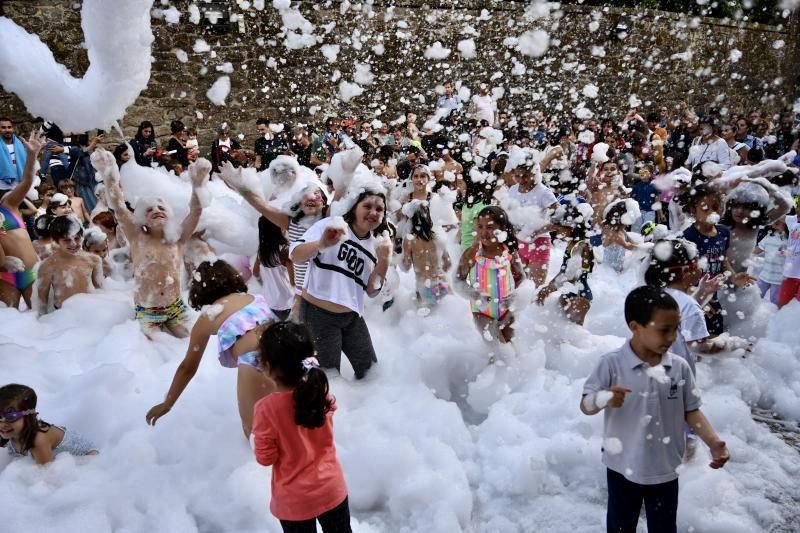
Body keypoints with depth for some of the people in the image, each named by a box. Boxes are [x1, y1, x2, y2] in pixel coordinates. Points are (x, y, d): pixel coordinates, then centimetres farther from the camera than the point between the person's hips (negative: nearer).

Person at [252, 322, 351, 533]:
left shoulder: (267, 409, -27)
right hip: (332, 488, 3)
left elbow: (266, 458, -17)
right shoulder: (321, 390, -16)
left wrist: (255, 437, 2)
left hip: (294, 500, -3)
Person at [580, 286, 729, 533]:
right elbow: (585, 406, -17)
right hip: (623, 467, -2)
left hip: (665, 469, 3)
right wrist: (603, 399, -39)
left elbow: (691, 411, 2)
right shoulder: (612, 363, -18)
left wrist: (713, 441, -14)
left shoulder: (680, 367, -8)